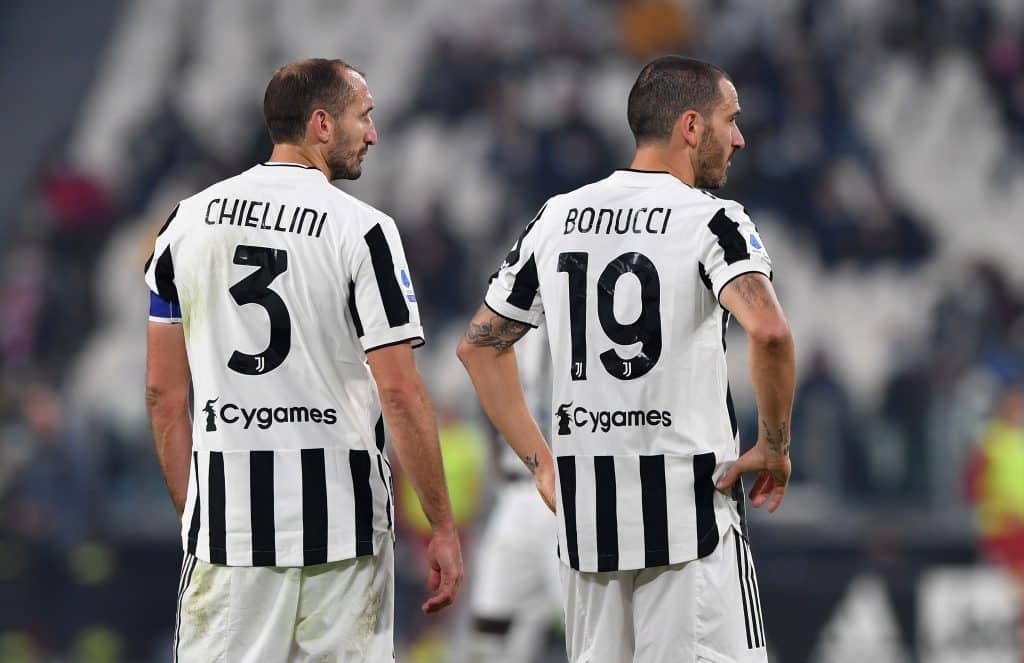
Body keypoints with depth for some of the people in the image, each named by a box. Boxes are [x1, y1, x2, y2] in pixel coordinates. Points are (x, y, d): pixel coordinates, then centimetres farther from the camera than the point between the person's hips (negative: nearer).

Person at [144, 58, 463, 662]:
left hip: (225, 520, 3)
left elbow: (163, 391, 8)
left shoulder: (189, 220, 6)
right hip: (341, 521, -3)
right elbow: (400, 393, -11)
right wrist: (444, 528, -5)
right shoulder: (362, 230, -7)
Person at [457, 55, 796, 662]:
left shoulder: (556, 219, 10)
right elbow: (768, 330, -25)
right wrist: (774, 447, -12)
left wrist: (541, 463, 16)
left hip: (585, 515, 6)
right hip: (689, 506, -6)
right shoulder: (712, 220, -8)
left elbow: (480, 344, 15)